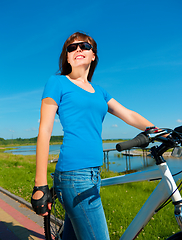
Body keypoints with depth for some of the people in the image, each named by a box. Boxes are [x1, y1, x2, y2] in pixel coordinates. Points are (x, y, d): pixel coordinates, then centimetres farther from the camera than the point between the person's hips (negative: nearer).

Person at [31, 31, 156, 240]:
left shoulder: (98, 91, 18)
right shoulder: (58, 82, 1)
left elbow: (129, 115, 16)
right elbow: (44, 131, -6)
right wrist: (40, 186, -11)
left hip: (93, 174, 6)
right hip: (74, 173, -6)